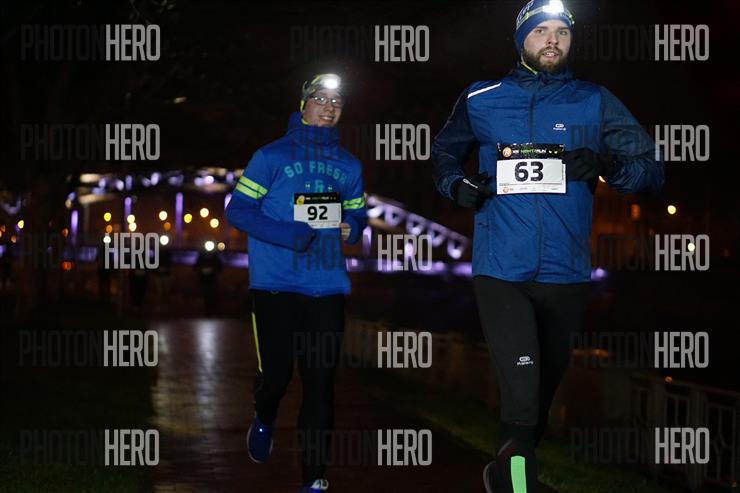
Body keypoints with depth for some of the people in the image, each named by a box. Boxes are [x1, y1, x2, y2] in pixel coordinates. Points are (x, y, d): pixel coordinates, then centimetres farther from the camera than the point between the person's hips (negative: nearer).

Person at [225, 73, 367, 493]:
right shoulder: (272, 156, 0)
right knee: (276, 374, -2)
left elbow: (357, 213, 24)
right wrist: (286, 234, -18)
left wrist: (352, 227, -1)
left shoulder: (348, 165, 15)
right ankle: (264, 420, 35)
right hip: (277, 286, -3)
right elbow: (238, 209, -4)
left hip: (328, 288, 3)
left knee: (321, 382, -1)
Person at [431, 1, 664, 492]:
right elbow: (445, 152, 21)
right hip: (500, 268, -2)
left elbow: (653, 169, 0)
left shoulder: (595, 102, 2)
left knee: (545, 383, 18)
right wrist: (456, 184, -2)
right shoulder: (481, 100, 4)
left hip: (565, 272, 2)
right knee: (521, 395, -17)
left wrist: (608, 165, -21)